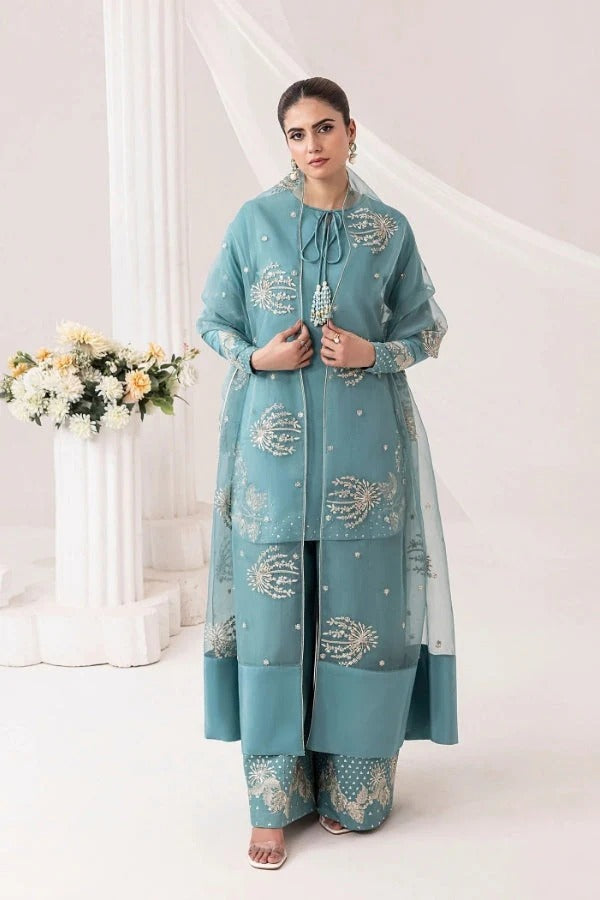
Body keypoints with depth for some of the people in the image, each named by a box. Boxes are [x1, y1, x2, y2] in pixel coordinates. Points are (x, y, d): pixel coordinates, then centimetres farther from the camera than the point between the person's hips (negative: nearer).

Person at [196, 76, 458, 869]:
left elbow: (427, 328, 10)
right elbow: (213, 319, 10)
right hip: (274, 441, 0)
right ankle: (275, 799, 13)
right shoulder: (255, 221, 5)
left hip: (363, 443, 1)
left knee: (359, 607, 3)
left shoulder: (388, 228, 5)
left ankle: (353, 788, 21)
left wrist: (374, 352, -9)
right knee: (274, 606, 0)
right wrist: (257, 356, -9)